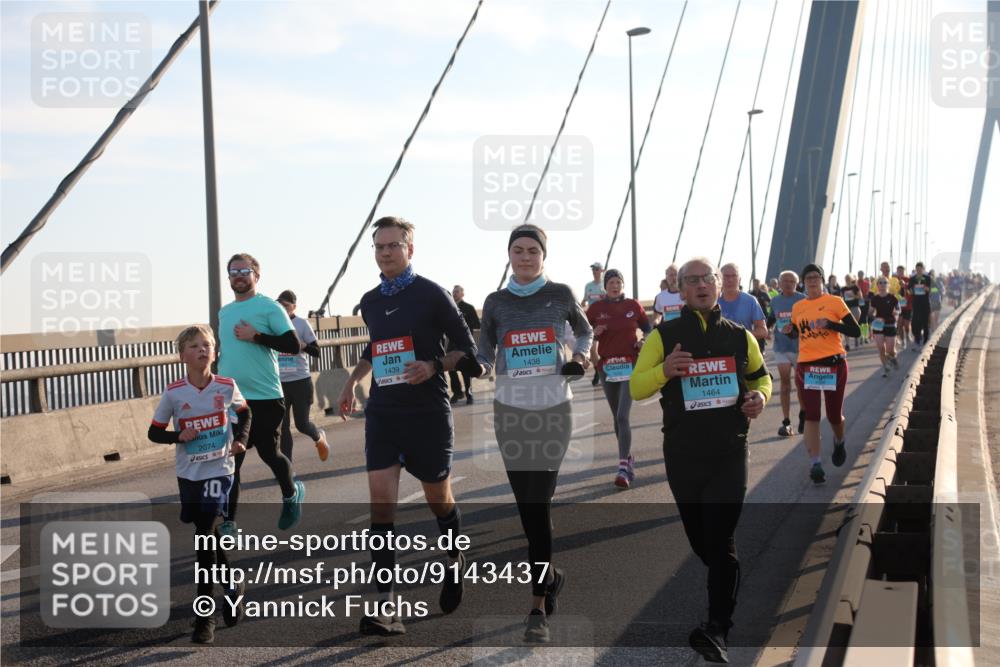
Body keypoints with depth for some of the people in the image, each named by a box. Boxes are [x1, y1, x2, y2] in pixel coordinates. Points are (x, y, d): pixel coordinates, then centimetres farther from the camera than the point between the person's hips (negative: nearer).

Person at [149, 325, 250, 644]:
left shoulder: (227, 387, -5)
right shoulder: (174, 393, -7)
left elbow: (244, 412, 16)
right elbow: (154, 432, 1)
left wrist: (241, 439, 2)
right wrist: (179, 436, -16)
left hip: (219, 470, -2)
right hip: (188, 473, 2)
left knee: (205, 536, -10)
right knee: (208, 534, 13)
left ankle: (205, 615, -3)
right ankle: (232, 585, 38)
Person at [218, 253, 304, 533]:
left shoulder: (270, 307, -6)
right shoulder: (224, 312, 14)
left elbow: (293, 345, -13)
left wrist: (255, 336, -18)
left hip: (264, 397, -5)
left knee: (269, 454, 1)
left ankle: (291, 494, 30)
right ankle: (229, 521, 7)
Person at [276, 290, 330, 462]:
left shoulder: (301, 324, -5)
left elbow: (317, 352, -5)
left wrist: (302, 345, -23)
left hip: (301, 381, -3)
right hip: (279, 383, 3)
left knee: (302, 424, 1)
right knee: (282, 426, 1)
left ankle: (319, 437, 35)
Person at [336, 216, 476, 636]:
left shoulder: (432, 295, -7)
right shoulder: (370, 302, 10)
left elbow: (466, 347, -4)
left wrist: (434, 367, -20)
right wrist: (353, 380, 15)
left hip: (428, 412, -4)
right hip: (383, 412, 4)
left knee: (438, 498, 11)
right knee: (381, 501, -9)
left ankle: (454, 562, 41)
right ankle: (385, 605, -10)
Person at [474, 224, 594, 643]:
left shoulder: (560, 294, 3)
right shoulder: (496, 302, 5)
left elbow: (584, 330, 19)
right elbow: (485, 350, 7)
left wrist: (582, 354, -1)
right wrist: (481, 368, -15)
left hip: (553, 407, -2)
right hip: (511, 408, 2)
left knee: (538, 501, -8)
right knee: (526, 502, 4)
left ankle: (538, 606, -3)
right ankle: (549, 574, 30)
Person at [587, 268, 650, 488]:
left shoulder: (634, 306, 1)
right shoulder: (595, 309, 2)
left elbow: (648, 329, 13)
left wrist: (644, 341, -7)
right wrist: (594, 334, -15)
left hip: (630, 365, -3)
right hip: (607, 367, 3)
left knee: (622, 416, -14)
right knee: (617, 417, 14)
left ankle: (624, 468, -17)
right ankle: (628, 457, 32)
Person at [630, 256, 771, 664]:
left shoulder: (740, 337, 6)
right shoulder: (664, 337, 0)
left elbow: (760, 376, 22)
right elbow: (636, 388, -1)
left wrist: (760, 396, -2)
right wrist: (664, 370, -21)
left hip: (730, 452, -1)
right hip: (682, 453, 1)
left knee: (721, 539, -10)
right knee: (699, 538, 12)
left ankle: (716, 630, -12)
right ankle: (725, 583, 41)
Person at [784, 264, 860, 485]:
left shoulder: (835, 302, -3)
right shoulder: (798, 307, 8)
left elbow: (855, 331, -6)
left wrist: (830, 324, -19)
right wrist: (790, 331, -1)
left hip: (834, 363, -2)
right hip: (806, 365, 2)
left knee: (834, 415, 9)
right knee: (811, 417, -5)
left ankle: (839, 441, 42)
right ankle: (816, 464, -4)